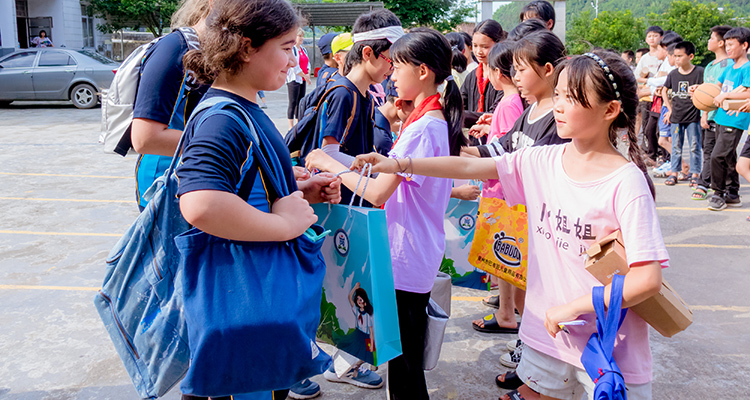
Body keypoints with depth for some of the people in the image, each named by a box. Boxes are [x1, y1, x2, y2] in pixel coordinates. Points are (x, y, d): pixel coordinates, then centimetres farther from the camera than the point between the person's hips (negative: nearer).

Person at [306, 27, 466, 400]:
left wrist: (329, 164, -14)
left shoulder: (422, 128, -21)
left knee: (403, 364, 3)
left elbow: (377, 193, -26)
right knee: (406, 359, 20)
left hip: (406, 261, -10)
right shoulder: (437, 121, 10)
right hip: (418, 256, 10)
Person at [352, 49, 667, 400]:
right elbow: (470, 167, 0)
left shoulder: (626, 183, -18)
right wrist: (397, 164, -5)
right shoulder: (542, 161, -2)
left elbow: (648, 279, -21)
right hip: (549, 331, 5)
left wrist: (573, 307, -20)